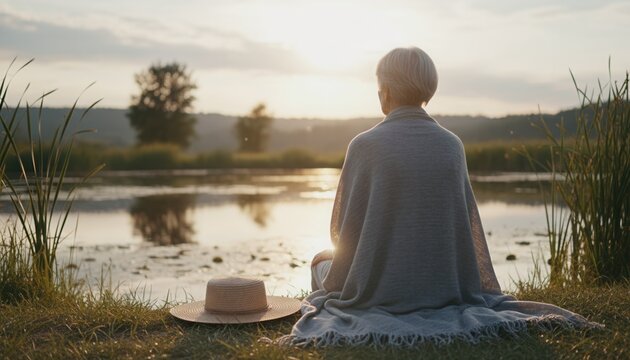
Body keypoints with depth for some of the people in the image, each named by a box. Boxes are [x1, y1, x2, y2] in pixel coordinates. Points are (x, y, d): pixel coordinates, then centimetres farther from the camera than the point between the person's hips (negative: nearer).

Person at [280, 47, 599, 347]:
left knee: (322, 260, 29)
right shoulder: (452, 144, -4)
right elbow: (465, 223, 5)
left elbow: (342, 229, -7)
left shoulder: (365, 145, -16)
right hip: (446, 285, 5)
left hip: (379, 287, -5)